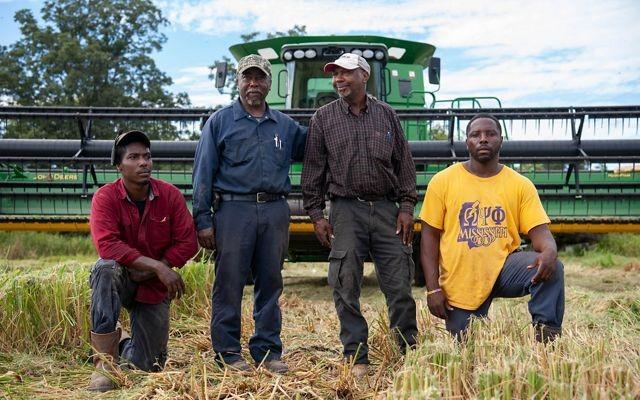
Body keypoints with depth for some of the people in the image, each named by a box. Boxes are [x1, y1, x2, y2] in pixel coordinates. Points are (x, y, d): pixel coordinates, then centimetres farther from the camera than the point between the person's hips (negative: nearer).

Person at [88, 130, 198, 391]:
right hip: (120, 280, -2)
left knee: (148, 367, -1)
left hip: (155, 287, 2)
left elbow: (188, 243, -11)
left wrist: (147, 273, -20)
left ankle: (124, 343, 38)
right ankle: (105, 361, -27)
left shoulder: (170, 195, -9)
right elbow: (107, 245, -29)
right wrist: (157, 266, -35)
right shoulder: (105, 197, -15)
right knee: (106, 268, -39)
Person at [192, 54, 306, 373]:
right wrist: (203, 220, -5)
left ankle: (268, 351, 16)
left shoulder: (285, 125, 16)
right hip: (234, 209, -3)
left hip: (275, 211, 4)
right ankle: (227, 352, 8)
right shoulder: (220, 122, 5)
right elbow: (203, 173, 2)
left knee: (270, 283, 7)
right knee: (229, 284, -2)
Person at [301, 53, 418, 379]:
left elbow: (404, 164, 11)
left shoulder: (386, 115, 10)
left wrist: (406, 207, 3)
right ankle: (357, 358, 9)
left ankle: (409, 352, 12)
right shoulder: (324, 118, 7)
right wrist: (316, 214, 1)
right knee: (346, 287, -1)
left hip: (386, 208, 1)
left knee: (400, 284, 0)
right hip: (346, 209, 0)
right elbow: (313, 169, 7)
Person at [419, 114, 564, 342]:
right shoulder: (443, 181, -1)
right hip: (460, 284, 0)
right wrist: (433, 288, -8)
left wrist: (549, 251, -30)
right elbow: (430, 236, -1)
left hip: (504, 267, 0)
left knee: (551, 267, -27)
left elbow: (539, 231, -5)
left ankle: (546, 335, -15)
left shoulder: (520, 185, 1)